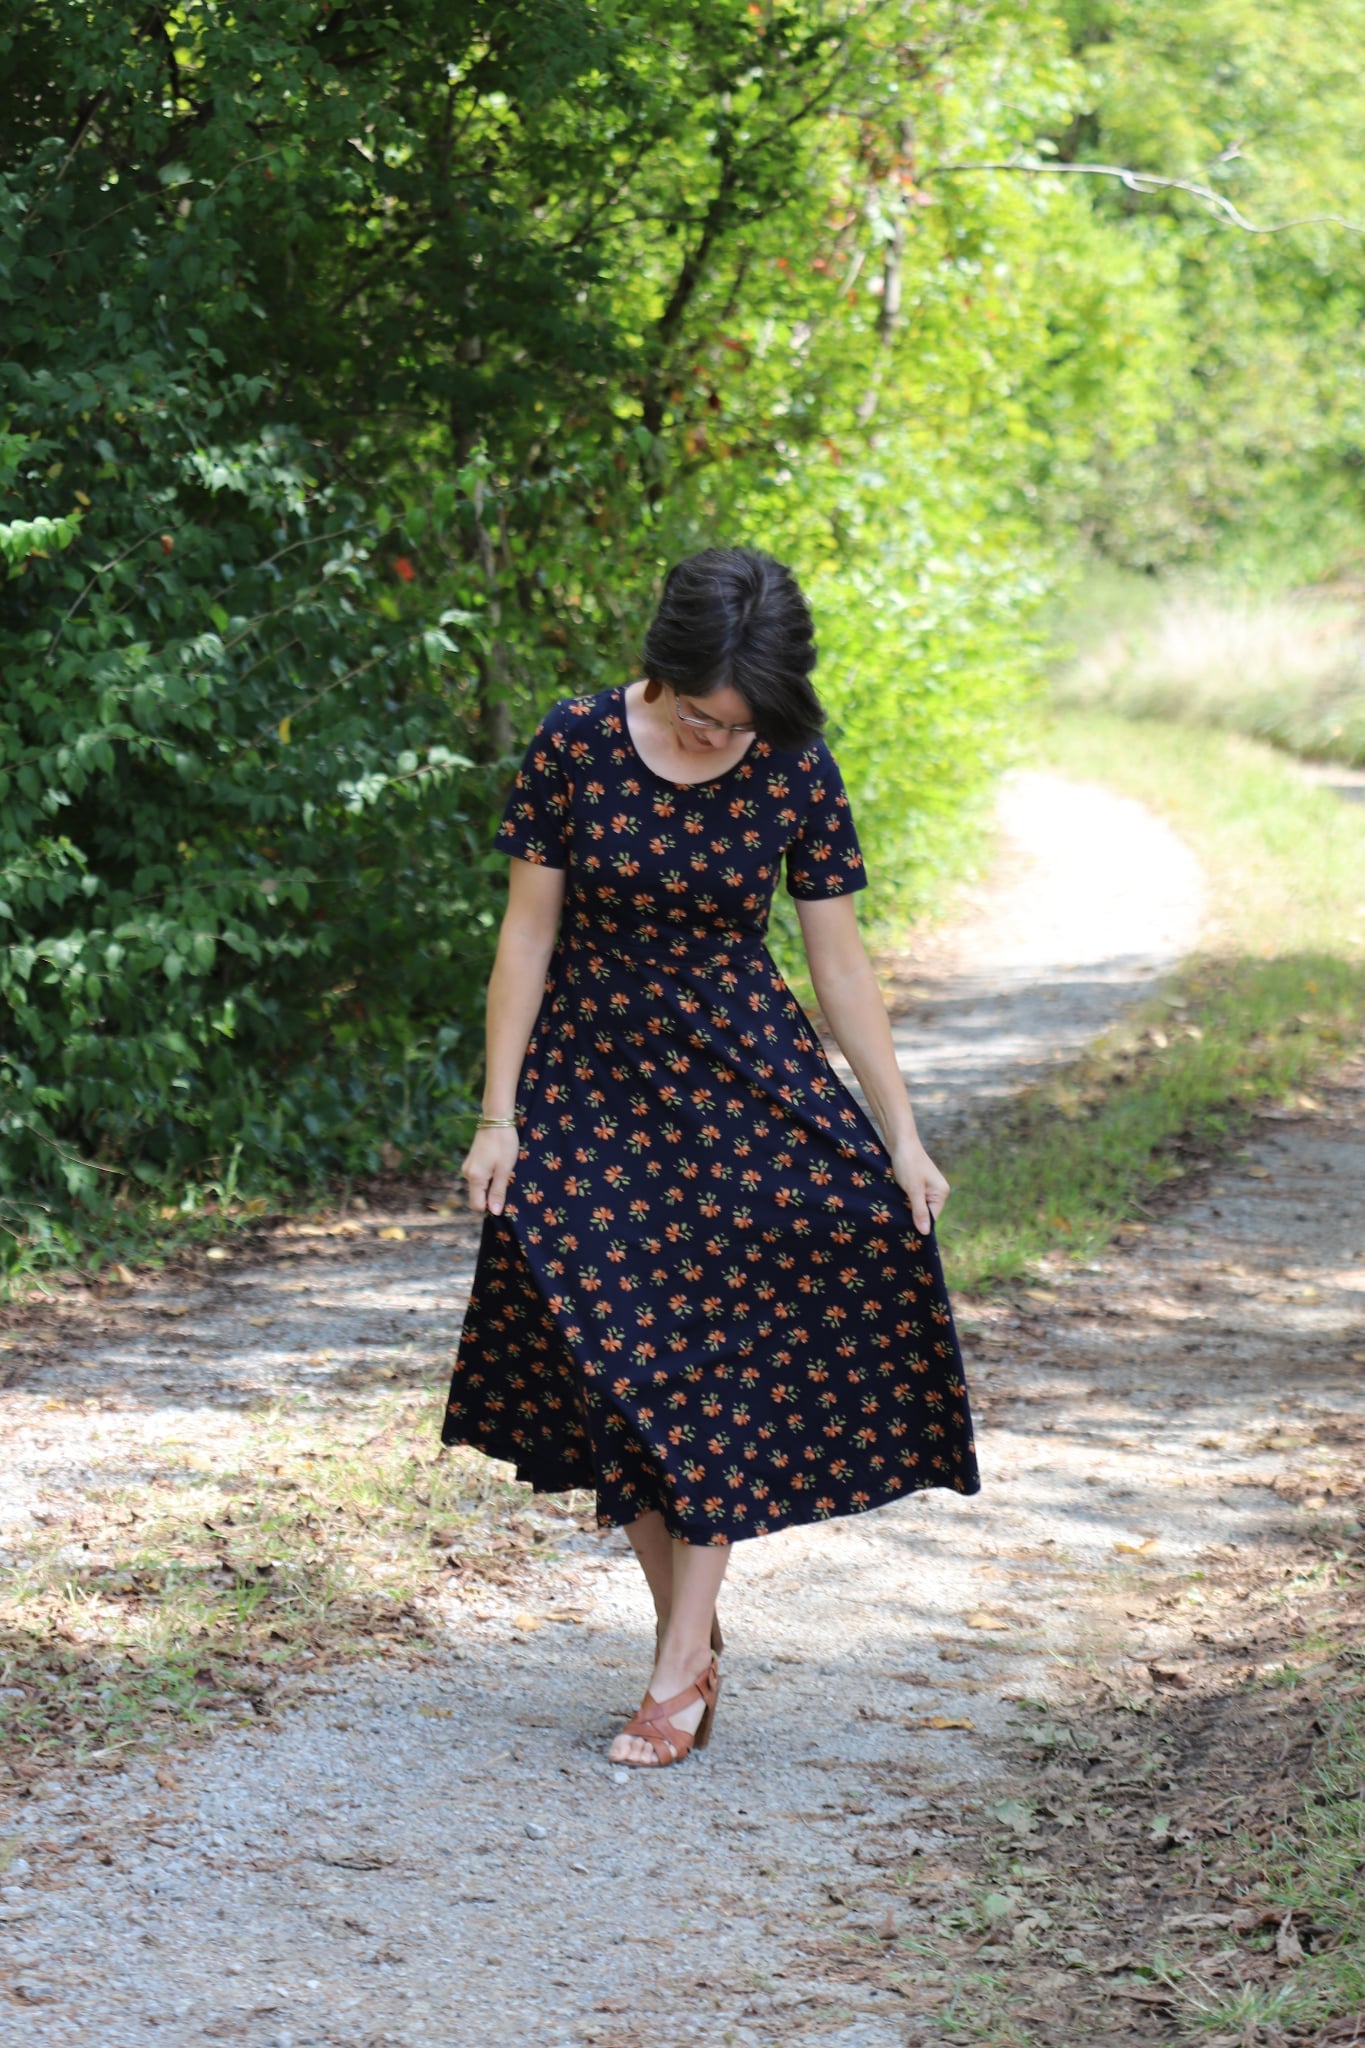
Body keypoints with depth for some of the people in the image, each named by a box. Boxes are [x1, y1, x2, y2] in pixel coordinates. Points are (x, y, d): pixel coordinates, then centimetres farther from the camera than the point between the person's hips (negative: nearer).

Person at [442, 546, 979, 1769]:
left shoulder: (797, 776, -8)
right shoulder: (577, 746, -10)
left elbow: (839, 962, -1)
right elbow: (529, 932, -3)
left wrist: (901, 1137, -3)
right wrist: (498, 1116, -4)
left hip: (740, 1078, 0)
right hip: (591, 1080, 0)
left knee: (718, 1360, -10)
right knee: (617, 1366, -1)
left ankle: (679, 1666, -4)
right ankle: (692, 1632, 15)